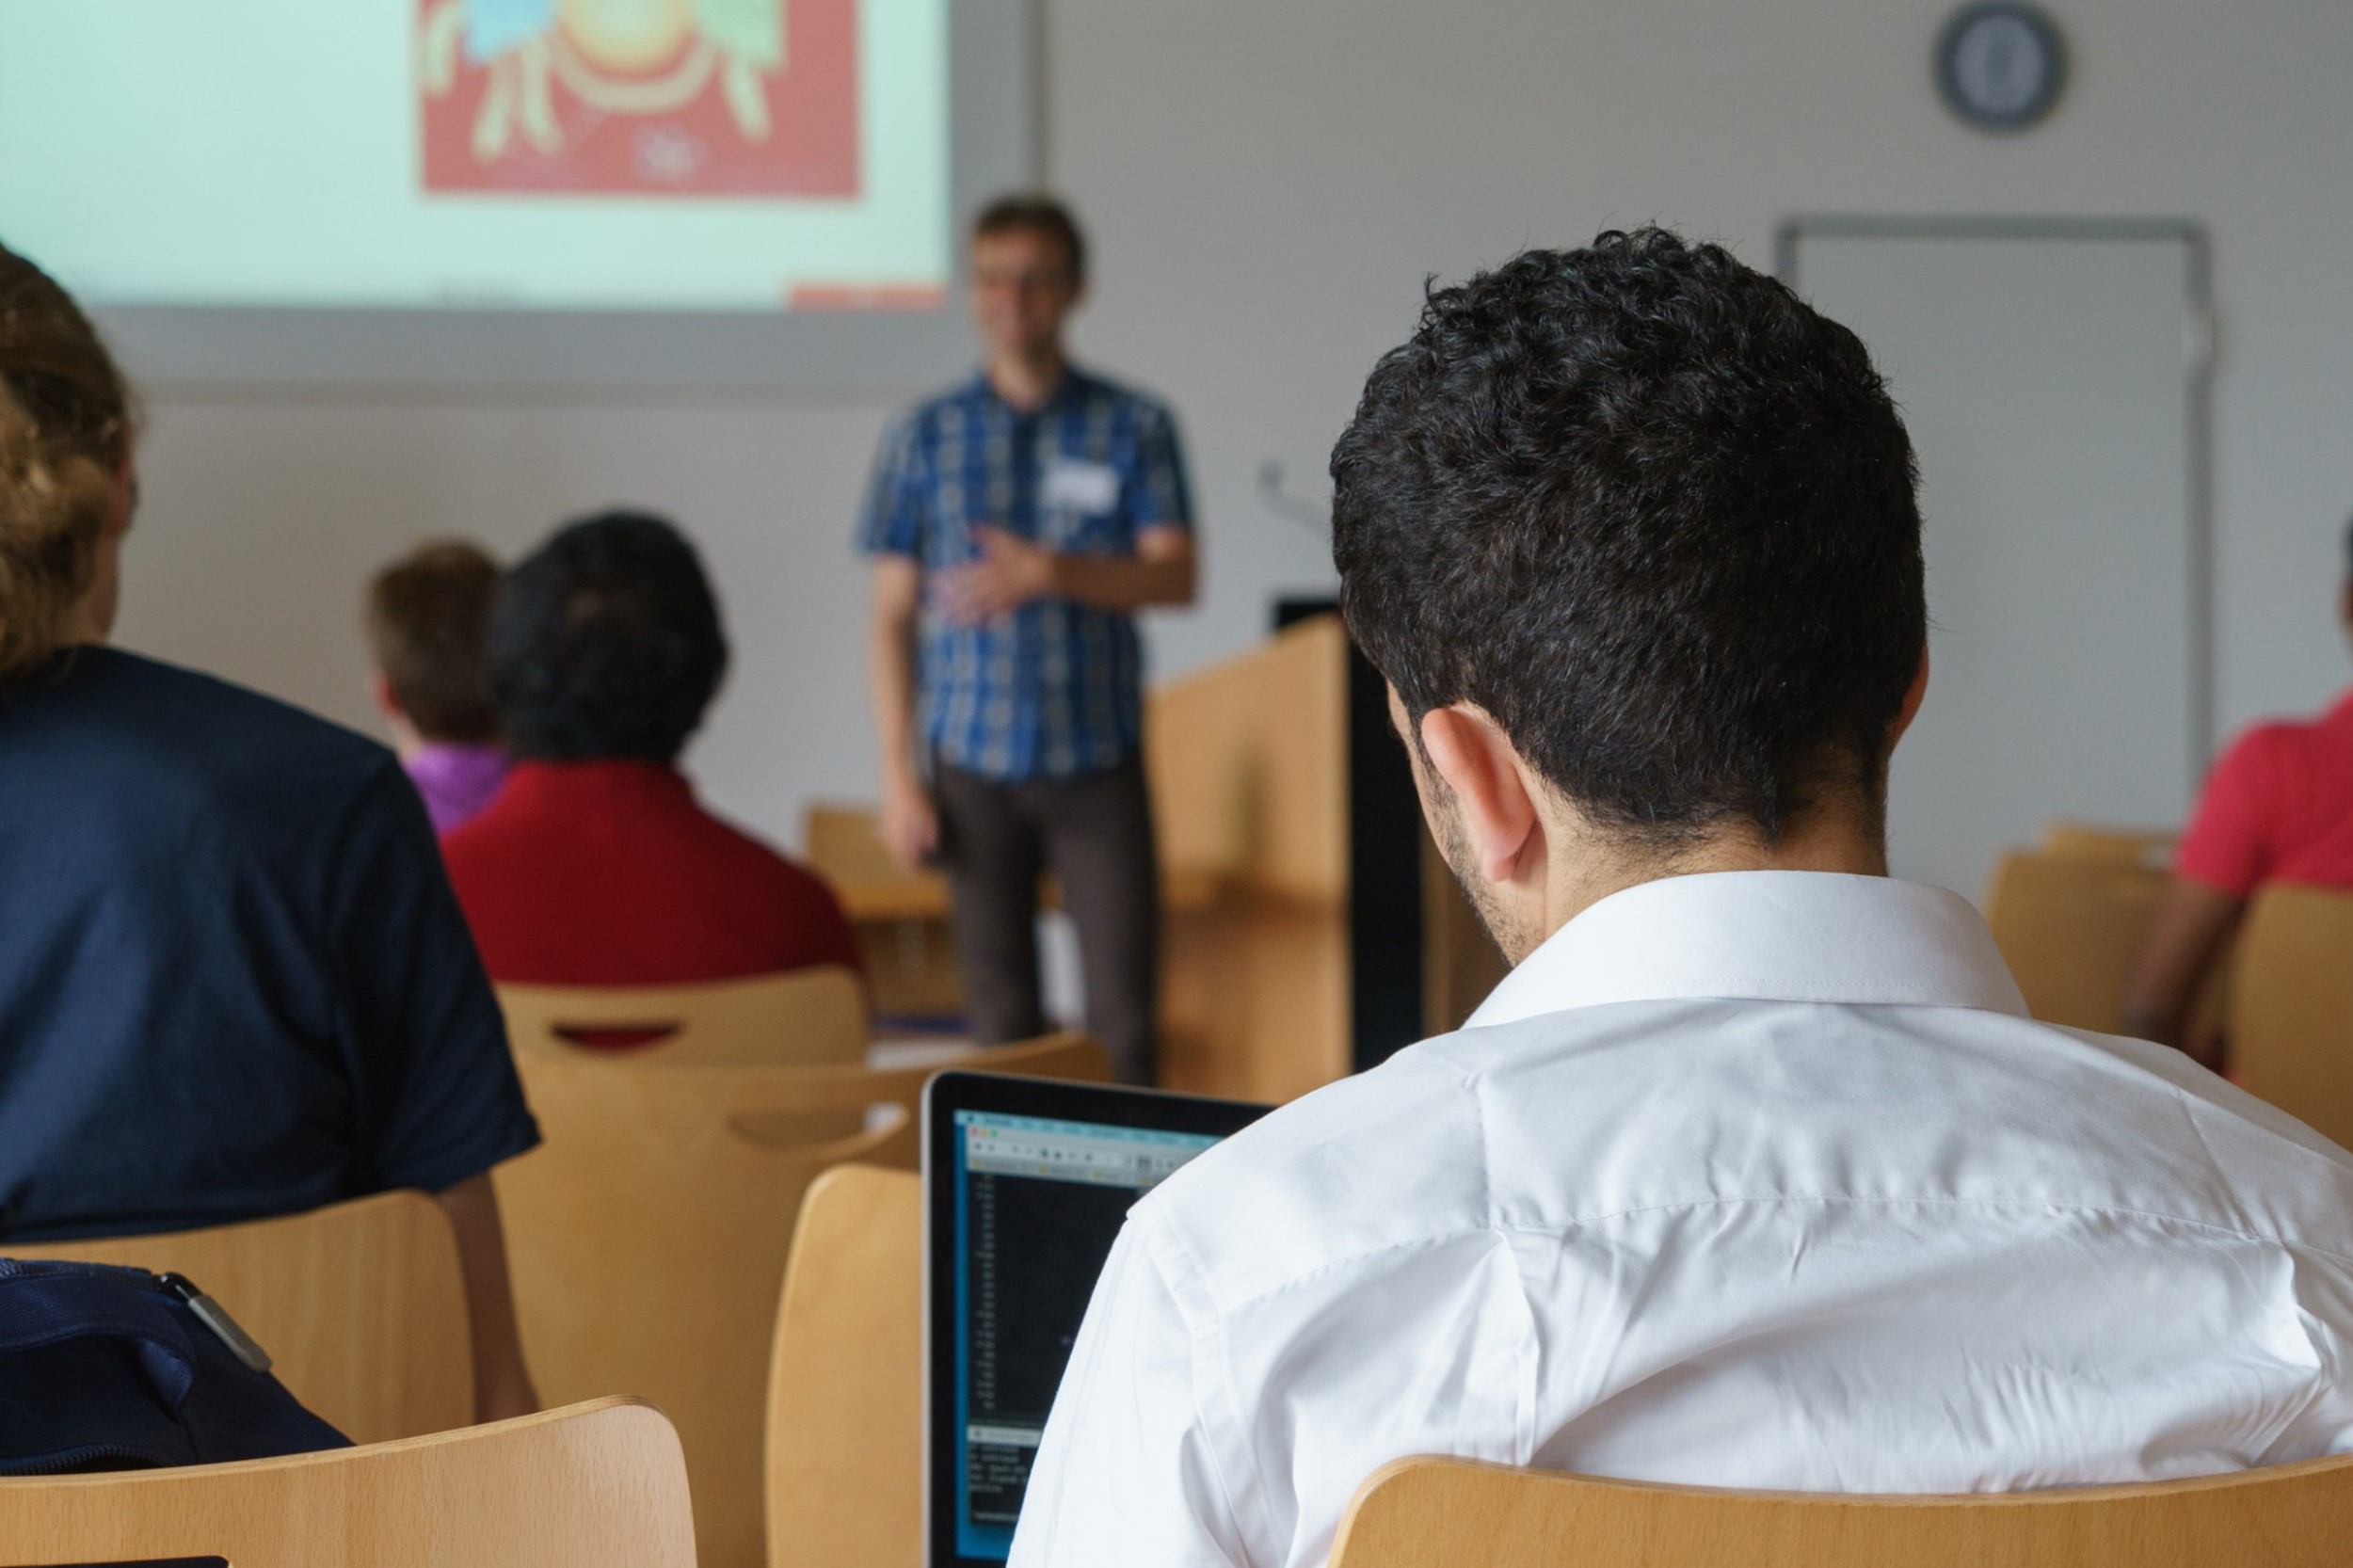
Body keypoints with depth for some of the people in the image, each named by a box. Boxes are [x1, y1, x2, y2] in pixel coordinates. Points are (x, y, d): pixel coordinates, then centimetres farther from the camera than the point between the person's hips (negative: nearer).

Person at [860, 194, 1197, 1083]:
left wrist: (1049, 571, -21)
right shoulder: (927, 438, 5)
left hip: (1099, 765, -1)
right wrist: (899, 778, 0)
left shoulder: (1133, 429, 3)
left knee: (1124, 1008, -5)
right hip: (974, 767, 1)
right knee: (1000, 1013, 5)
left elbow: (1175, 577, -5)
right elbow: (894, 616, 6)